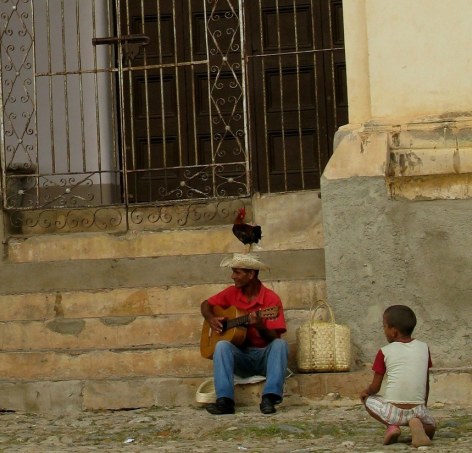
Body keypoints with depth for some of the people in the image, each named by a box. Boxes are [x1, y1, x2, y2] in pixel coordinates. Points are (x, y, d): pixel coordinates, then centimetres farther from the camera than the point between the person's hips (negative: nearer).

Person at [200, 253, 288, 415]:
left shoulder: (271, 299, -9)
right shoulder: (232, 293, 5)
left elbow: (274, 339, -13)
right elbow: (206, 304, 18)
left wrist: (260, 327, -34)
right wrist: (210, 318, -4)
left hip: (264, 356, -2)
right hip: (240, 356, 3)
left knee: (280, 344, -32)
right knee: (222, 345, -28)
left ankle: (269, 398, -43)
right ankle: (225, 401, -40)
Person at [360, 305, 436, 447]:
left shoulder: (385, 352, 0)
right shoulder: (424, 348, 9)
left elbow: (375, 387, 6)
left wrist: (365, 392, 28)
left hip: (393, 410, -1)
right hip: (417, 409, 1)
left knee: (368, 399, 28)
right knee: (431, 427, 32)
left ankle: (392, 426, 3)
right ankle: (416, 422, -5)